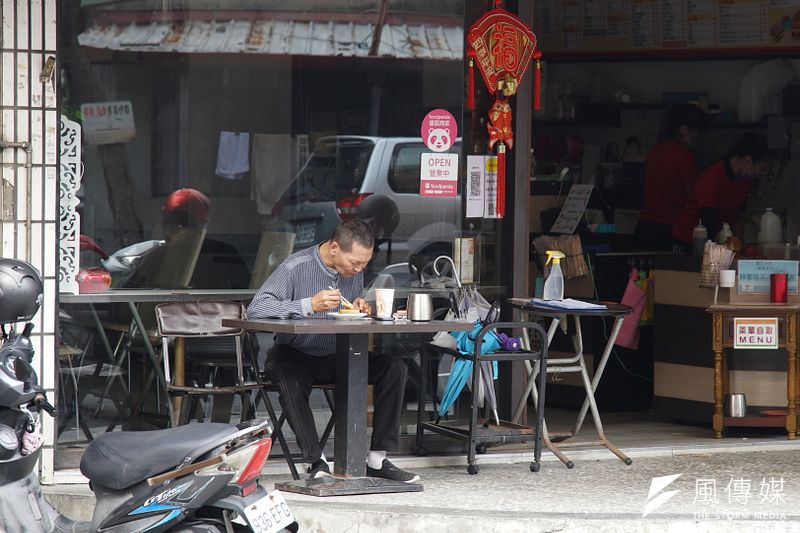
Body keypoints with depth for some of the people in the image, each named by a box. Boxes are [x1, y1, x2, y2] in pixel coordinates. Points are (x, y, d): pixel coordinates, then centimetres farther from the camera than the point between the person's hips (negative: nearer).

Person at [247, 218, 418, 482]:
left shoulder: (355, 271, 3)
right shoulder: (295, 267, -16)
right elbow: (255, 309, -26)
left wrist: (360, 307, -7)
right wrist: (309, 305, -35)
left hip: (337, 357, 6)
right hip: (295, 355, -6)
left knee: (394, 366, -14)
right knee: (291, 380, -39)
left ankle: (377, 459, -12)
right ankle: (317, 462, -33)